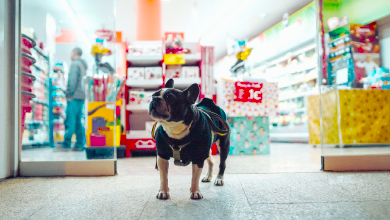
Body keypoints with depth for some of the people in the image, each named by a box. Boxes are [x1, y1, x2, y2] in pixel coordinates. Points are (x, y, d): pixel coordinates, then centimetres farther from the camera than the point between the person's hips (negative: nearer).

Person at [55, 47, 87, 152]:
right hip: (81, 96, 9)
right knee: (78, 121, 7)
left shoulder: (75, 64, -6)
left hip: (74, 96, -9)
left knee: (70, 120, -8)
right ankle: (80, 145, 6)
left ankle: (66, 144, -8)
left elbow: (72, 80, -15)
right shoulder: (83, 65, 22)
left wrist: (69, 94, -14)